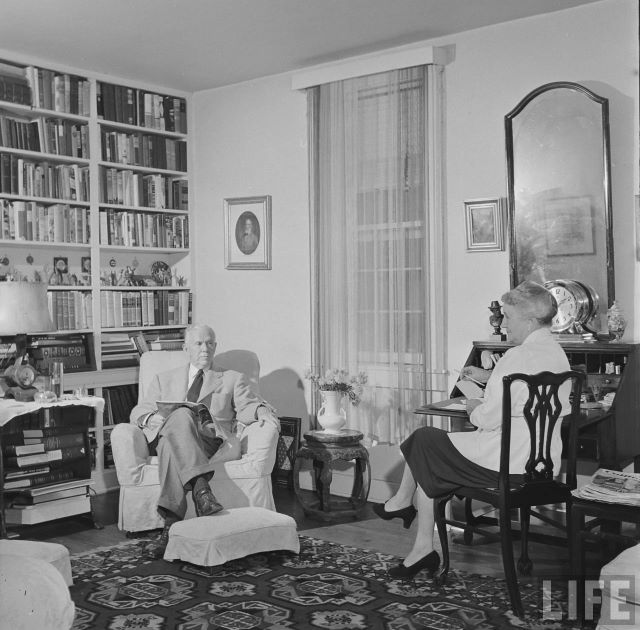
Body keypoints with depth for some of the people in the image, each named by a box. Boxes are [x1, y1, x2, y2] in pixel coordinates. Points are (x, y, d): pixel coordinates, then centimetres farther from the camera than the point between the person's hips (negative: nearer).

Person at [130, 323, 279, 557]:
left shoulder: (233, 379, 27)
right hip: (166, 434, 1)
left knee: (173, 444, -37)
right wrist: (151, 418, -5)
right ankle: (200, 486, -53)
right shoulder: (164, 379, 31)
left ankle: (172, 520, -47)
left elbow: (245, 408, 10)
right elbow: (138, 411, 21)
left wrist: (260, 410, -16)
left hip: (210, 437, -1)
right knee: (181, 414, -37)